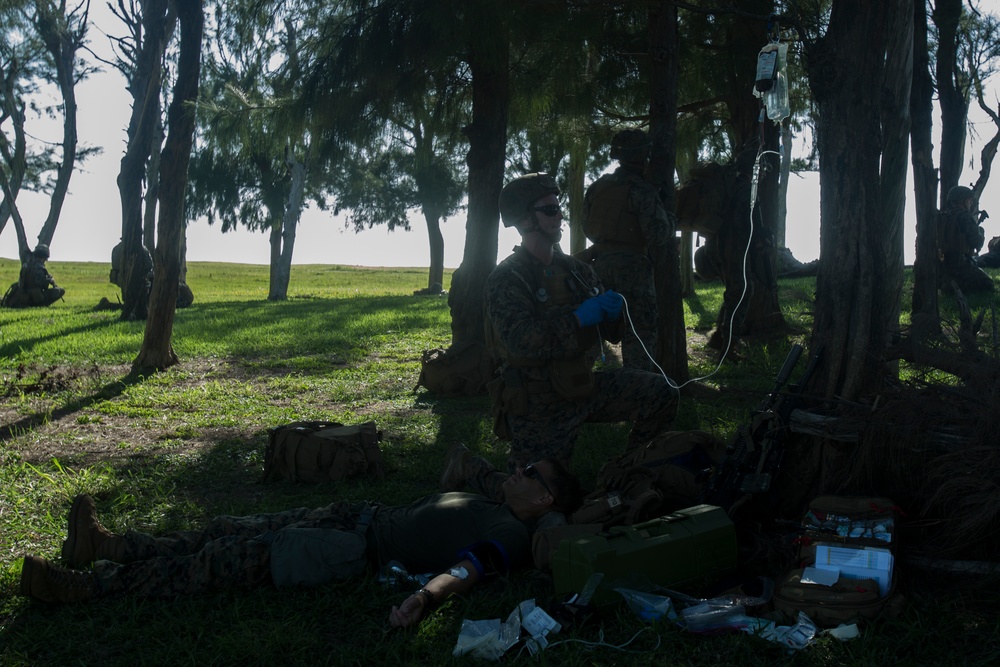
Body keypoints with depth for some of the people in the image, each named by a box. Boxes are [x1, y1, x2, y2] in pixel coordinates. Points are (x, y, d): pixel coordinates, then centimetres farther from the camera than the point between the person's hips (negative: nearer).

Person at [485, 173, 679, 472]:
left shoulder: (576, 270, 6)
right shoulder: (506, 279, -14)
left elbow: (610, 332, 8)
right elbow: (521, 342, -30)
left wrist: (612, 311, -15)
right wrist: (578, 317, -33)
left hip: (583, 384, 6)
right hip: (538, 406, -6)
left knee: (662, 393, -3)